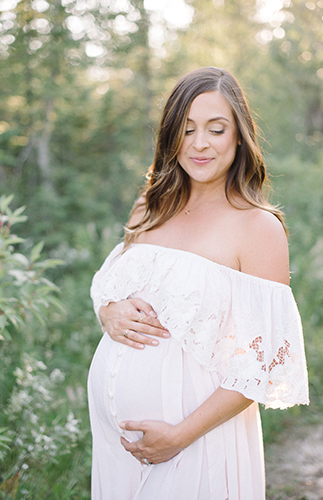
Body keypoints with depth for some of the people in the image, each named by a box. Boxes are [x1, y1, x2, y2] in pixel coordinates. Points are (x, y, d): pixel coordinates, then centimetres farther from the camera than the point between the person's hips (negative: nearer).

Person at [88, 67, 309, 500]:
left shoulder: (260, 228, -12)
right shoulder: (151, 211, 5)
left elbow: (263, 362, -14)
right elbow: (105, 284, 14)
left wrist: (181, 435, -16)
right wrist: (109, 312, -9)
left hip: (197, 432, -5)